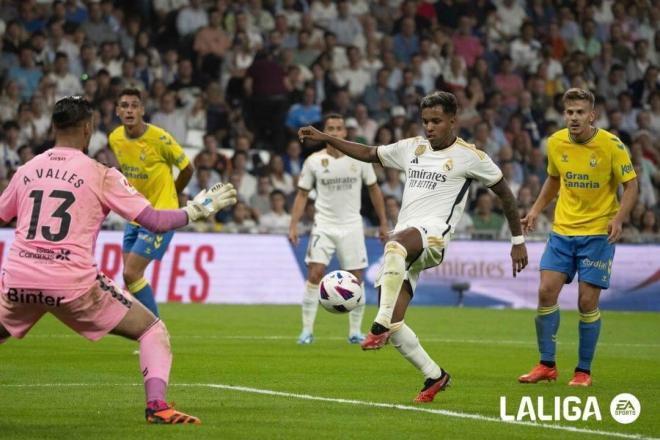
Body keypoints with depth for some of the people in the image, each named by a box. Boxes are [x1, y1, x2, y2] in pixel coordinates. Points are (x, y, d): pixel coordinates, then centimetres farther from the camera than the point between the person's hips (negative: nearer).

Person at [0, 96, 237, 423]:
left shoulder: (26, 170, 11)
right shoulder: (100, 175, 0)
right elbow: (155, 221, -3)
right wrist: (197, 209, 13)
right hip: (73, 283, -3)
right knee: (153, 330, 9)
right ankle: (157, 405, -10)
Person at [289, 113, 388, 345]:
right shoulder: (314, 161, -3)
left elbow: (373, 189, 8)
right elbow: (302, 194, 3)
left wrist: (383, 222, 7)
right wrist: (293, 226, -6)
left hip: (351, 226, 1)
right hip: (324, 226, -1)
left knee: (356, 278, 1)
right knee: (314, 274, -13)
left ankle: (355, 331, 13)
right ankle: (307, 330, -7)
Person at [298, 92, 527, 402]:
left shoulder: (469, 156, 5)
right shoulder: (412, 148, 19)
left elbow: (504, 193, 12)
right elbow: (368, 153, 29)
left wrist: (518, 240, 12)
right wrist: (325, 138, 20)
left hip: (433, 234, -7)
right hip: (402, 241, 7)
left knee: (395, 244, -42)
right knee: (394, 323, -3)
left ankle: (380, 326, -44)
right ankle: (434, 376, 14)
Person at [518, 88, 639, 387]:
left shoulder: (611, 145, -13)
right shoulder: (555, 143, 0)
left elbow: (631, 185, -7)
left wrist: (618, 219, -22)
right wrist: (536, 210, 8)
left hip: (598, 233, -4)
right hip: (562, 230, 4)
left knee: (587, 302, -5)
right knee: (546, 292, -6)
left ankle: (584, 371, 10)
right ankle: (547, 365, 7)